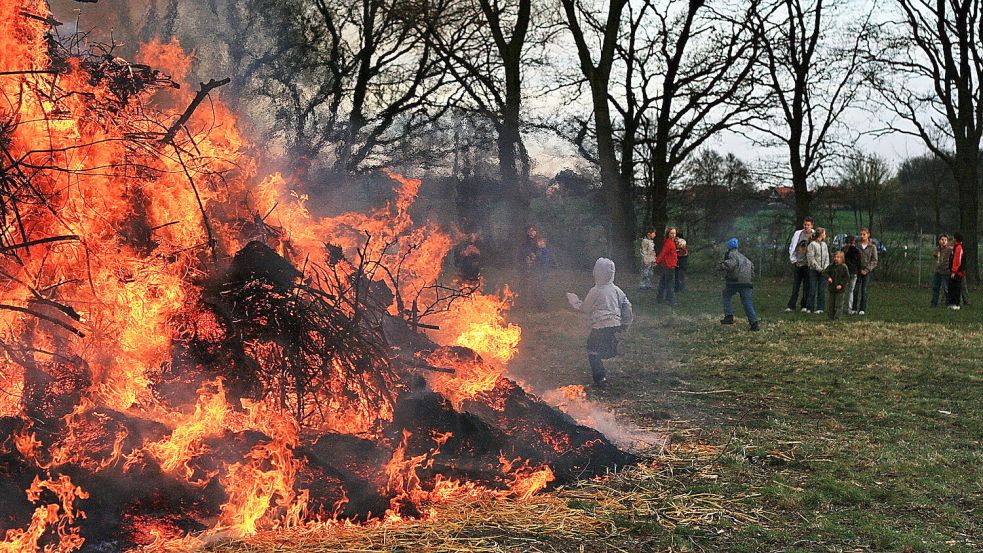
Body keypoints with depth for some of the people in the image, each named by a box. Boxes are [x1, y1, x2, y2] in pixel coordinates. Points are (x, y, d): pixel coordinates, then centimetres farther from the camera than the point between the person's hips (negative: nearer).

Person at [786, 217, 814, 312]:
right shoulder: (797, 234, 6)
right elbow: (791, 247, 13)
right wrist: (793, 260, 6)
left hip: (808, 265, -2)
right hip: (797, 264, 2)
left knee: (807, 287, 4)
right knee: (795, 286, 2)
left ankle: (805, 306, 12)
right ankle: (791, 306, 2)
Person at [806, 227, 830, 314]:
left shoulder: (824, 244, 14)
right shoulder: (812, 244, -6)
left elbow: (827, 257, 12)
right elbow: (811, 259, -10)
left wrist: (825, 268, -4)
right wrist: (819, 268, -13)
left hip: (823, 270, 5)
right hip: (814, 270, -5)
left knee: (822, 290, 3)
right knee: (813, 289, -4)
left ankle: (820, 308, 6)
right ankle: (809, 307, 2)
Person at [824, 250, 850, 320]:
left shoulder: (844, 267, -7)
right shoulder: (831, 267, 7)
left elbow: (847, 278, -8)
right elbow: (825, 272, 6)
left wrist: (841, 285, -17)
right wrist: (828, 277, -14)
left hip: (840, 289, -5)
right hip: (832, 289, 5)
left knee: (838, 305, -4)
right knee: (831, 304, 11)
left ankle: (837, 317, -2)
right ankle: (831, 317, 18)